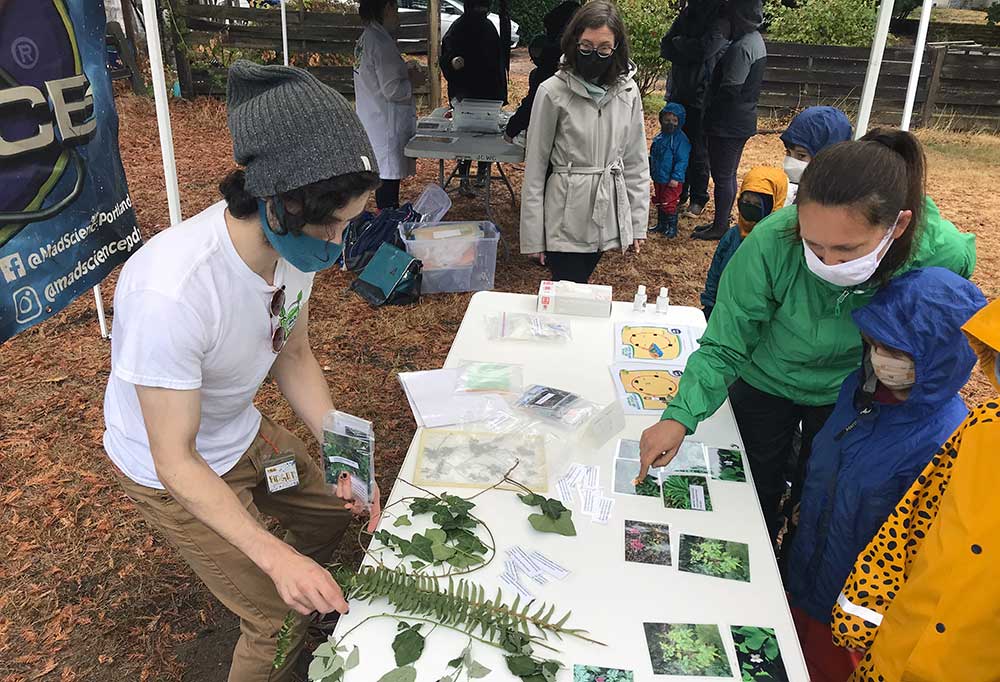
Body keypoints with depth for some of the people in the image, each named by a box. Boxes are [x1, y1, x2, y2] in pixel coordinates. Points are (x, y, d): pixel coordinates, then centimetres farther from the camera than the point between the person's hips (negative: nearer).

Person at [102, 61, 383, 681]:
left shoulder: (298, 240, -18)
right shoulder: (170, 292, -41)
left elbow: (293, 355, -2)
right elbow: (175, 460, -31)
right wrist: (276, 558, -36)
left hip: (243, 431, 7)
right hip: (173, 469, -7)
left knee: (336, 509, 24)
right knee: (280, 620, 0)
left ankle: (309, 597, 53)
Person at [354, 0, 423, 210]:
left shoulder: (365, 39, 11)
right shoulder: (382, 43, -19)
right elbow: (392, 90, -21)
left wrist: (405, 73, 12)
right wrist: (413, 81, -4)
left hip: (372, 120, 10)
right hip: (387, 124, -10)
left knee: (384, 176, 17)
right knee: (389, 177, -4)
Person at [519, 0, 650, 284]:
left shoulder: (628, 91, 0)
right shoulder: (552, 91, -10)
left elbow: (636, 162, 7)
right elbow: (535, 167, -5)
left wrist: (637, 223, 5)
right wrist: (533, 236, -5)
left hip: (608, 212, 3)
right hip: (566, 217, -3)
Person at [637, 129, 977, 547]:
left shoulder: (947, 256, -32)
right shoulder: (772, 243, -38)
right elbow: (725, 347, -27)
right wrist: (680, 417, -37)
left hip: (849, 393, 1)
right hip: (767, 383, -1)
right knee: (757, 493, 20)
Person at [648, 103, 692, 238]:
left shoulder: (680, 139, -16)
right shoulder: (660, 137, 6)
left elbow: (682, 160, -18)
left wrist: (676, 177, -22)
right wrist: (652, 172, 21)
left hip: (672, 181, -8)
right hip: (658, 178, 8)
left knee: (669, 204, -2)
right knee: (659, 202, 17)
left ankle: (672, 227, 11)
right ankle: (661, 225, 30)